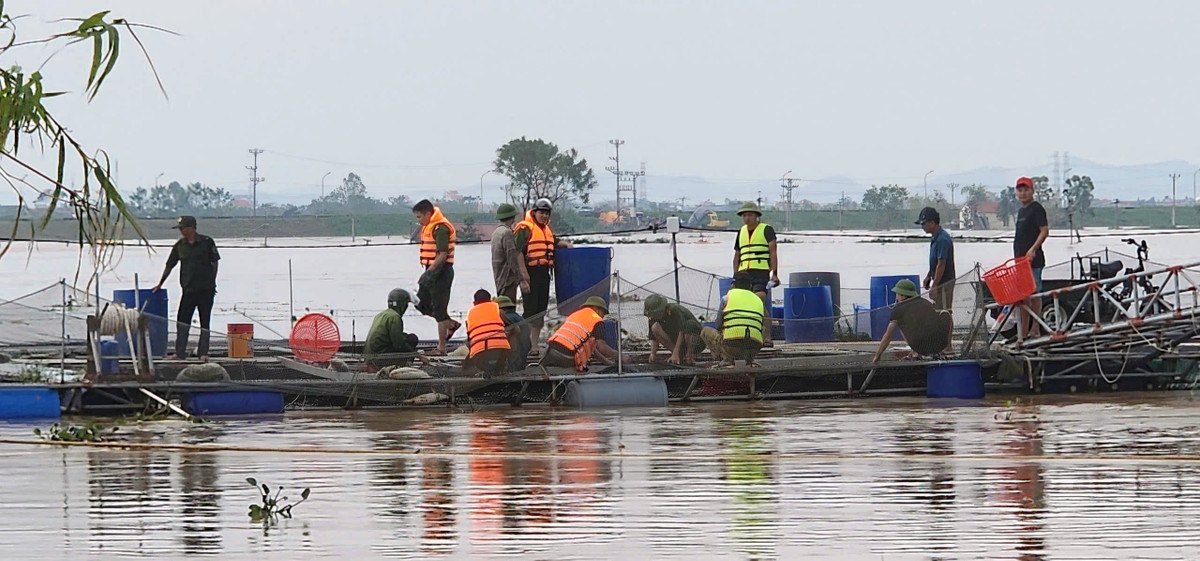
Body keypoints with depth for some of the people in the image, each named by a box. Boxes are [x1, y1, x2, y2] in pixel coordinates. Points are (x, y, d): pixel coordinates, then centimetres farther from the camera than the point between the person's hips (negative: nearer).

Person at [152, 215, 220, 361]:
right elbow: (169, 266, 12)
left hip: (206, 289, -3)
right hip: (188, 289, 3)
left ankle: (203, 352, 9)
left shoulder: (207, 242, -2)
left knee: (205, 321, 3)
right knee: (182, 320, -3)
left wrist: (212, 283, -2)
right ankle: (180, 352, 1)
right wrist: (160, 284, 13)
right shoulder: (180, 246, 6)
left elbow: (214, 263, 3)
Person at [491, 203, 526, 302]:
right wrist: (522, 280, -20)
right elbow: (513, 259, -20)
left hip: (498, 278, 10)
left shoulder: (496, 233, 14)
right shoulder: (507, 233, -15)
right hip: (508, 279, -10)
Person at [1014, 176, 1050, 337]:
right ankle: (1025, 332, 15)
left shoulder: (1037, 209, -7)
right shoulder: (1021, 211, 21)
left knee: (1034, 293, -10)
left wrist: (1033, 249, -24)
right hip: (1021, 259, 10)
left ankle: (1035, 329, -10)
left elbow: (1044, 231, -16)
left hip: (1033, 259, -10)